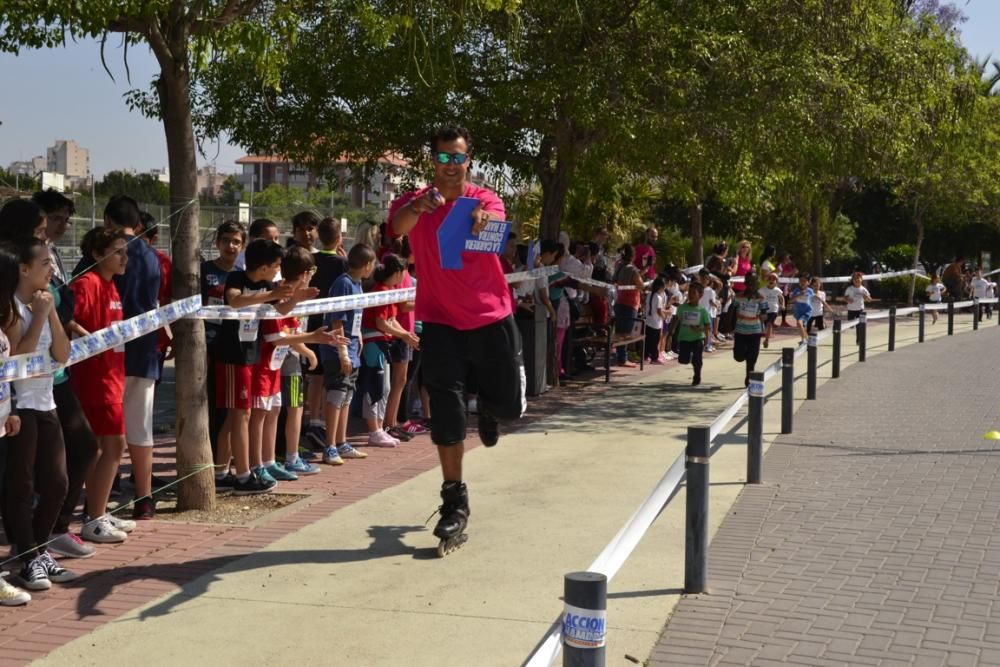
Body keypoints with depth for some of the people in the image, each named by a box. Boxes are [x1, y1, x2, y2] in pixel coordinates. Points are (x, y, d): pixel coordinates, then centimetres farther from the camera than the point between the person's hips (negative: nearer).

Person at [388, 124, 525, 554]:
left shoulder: (483, 198, -3)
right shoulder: (416, 203, -3)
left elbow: (496, 217, -27)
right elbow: (398, 227, -27)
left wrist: (484, 216, -53)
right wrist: (418, 207, -50)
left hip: (491, 318, 1)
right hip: (441, 322, -1)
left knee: (510, 405, 8)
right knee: (446, 416, -5)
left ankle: (487, 405, 47)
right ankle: (454, 503, 6)